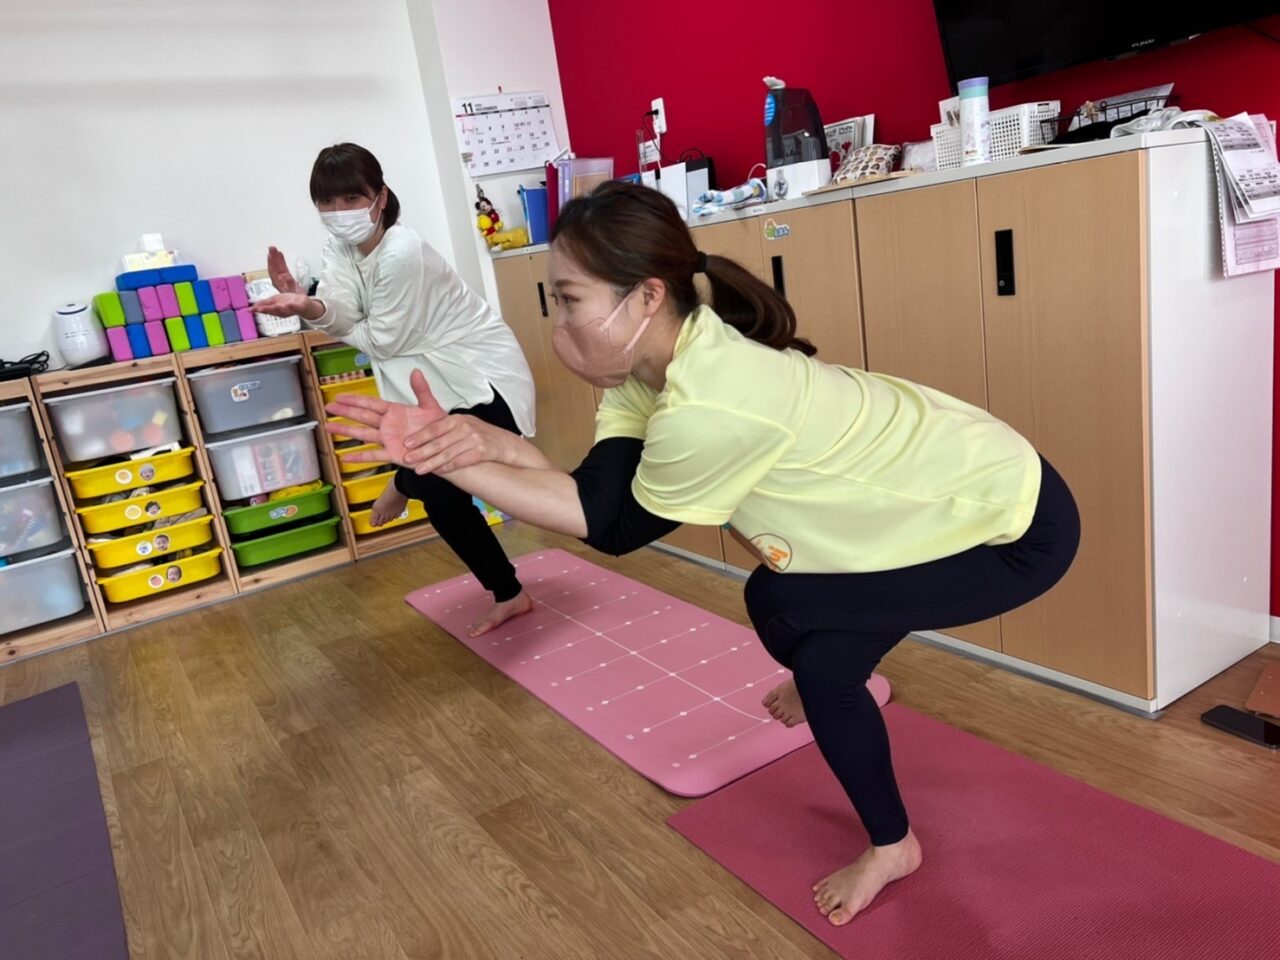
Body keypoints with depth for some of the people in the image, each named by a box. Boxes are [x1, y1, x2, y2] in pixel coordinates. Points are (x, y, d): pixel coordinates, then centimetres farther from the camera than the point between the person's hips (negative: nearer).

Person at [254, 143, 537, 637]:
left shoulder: (402, 252, -27)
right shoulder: (341, 245, -1)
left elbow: (383, 339, -21)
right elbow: (341, 315, -16)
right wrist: (306, 305, -36)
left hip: (485, 378, -9)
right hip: (444, 382, 9)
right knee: (443, 499, 10)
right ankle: (509, 596, 24)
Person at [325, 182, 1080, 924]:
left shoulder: (709, 409, -35)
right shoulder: (663, 355, -8)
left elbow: (611, 525, -19)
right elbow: (596, 492, -13)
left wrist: (452, 461, -18)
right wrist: (482, 439, -28)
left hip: (1020, 530, -7)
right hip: (971, 492, 8)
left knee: (783, 606, -11)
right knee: (822, 660, 7)